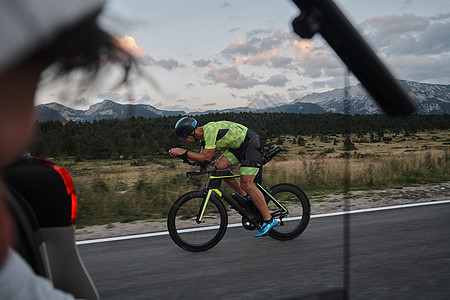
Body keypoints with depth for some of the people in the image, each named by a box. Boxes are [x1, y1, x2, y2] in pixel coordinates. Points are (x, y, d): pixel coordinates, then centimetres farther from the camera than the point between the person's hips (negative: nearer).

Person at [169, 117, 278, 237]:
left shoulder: (210, 129, -24)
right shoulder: (204, 135, 6)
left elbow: (206, 157, -27)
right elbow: (202, 157, 10)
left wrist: (184, 152, -25)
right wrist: (181, 153, -2)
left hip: (252, 144, -9)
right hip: (239, 146, 9)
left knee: (246, 184, -15)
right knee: (219, 166, -3)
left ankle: (269, 220, -6)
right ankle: (245, 196, 11)